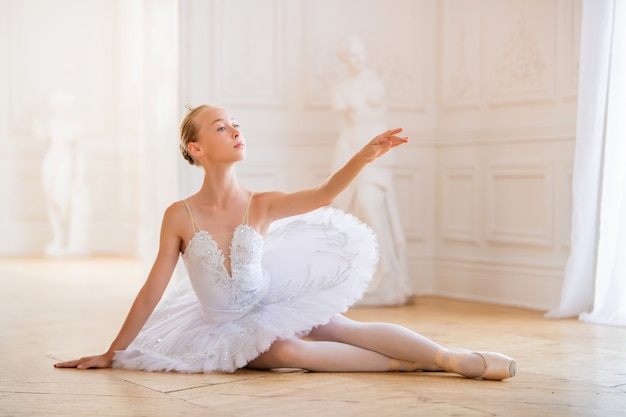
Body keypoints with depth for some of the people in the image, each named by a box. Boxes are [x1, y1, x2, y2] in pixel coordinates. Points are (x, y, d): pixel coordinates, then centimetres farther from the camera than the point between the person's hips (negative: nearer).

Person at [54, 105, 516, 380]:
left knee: (346, 328, -21)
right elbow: (152, 291, -9)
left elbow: (323, 194, -25)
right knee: (287, 350, -32)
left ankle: (452, 358, -24)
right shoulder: (181, 216, -14)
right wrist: (111, 354, -6)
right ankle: (404, 363, -27)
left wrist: (365, 155, -42)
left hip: (273, 303, 3)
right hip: (227, 328, -3)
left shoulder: (261, 206, -9)